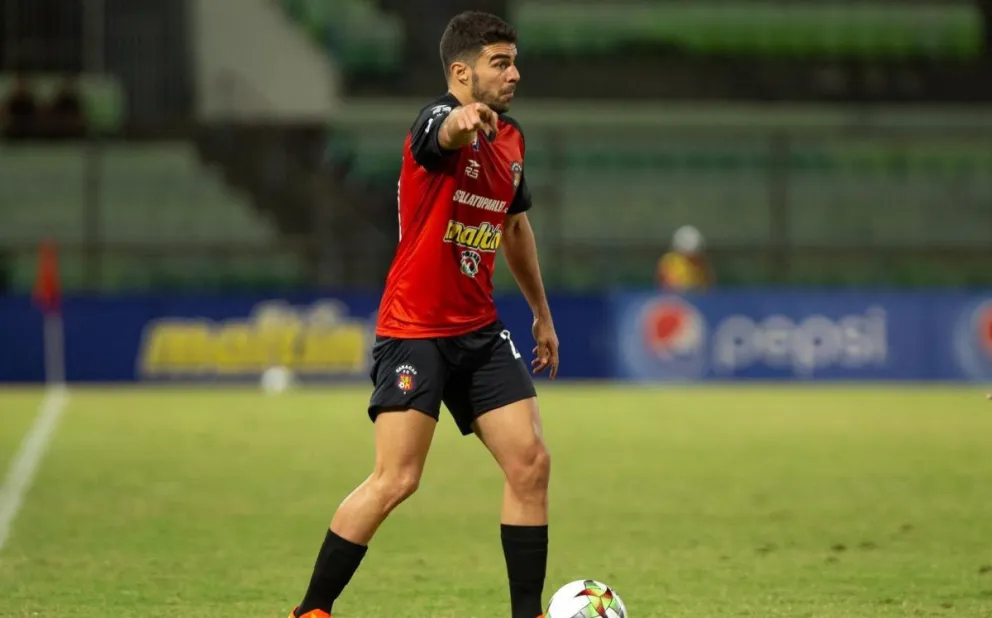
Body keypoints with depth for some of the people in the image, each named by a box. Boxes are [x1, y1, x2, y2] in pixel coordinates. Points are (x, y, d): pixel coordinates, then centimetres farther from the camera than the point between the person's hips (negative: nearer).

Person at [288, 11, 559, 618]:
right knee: (396, 481, -13)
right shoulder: (436, 119, -15)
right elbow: (448, 132, -43)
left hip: (480, 330, 7)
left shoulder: (511, 137, 8)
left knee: (531, 464, -2)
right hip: (414, 332, -7)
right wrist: (466, 120, -67)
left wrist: (542, 313, 29)